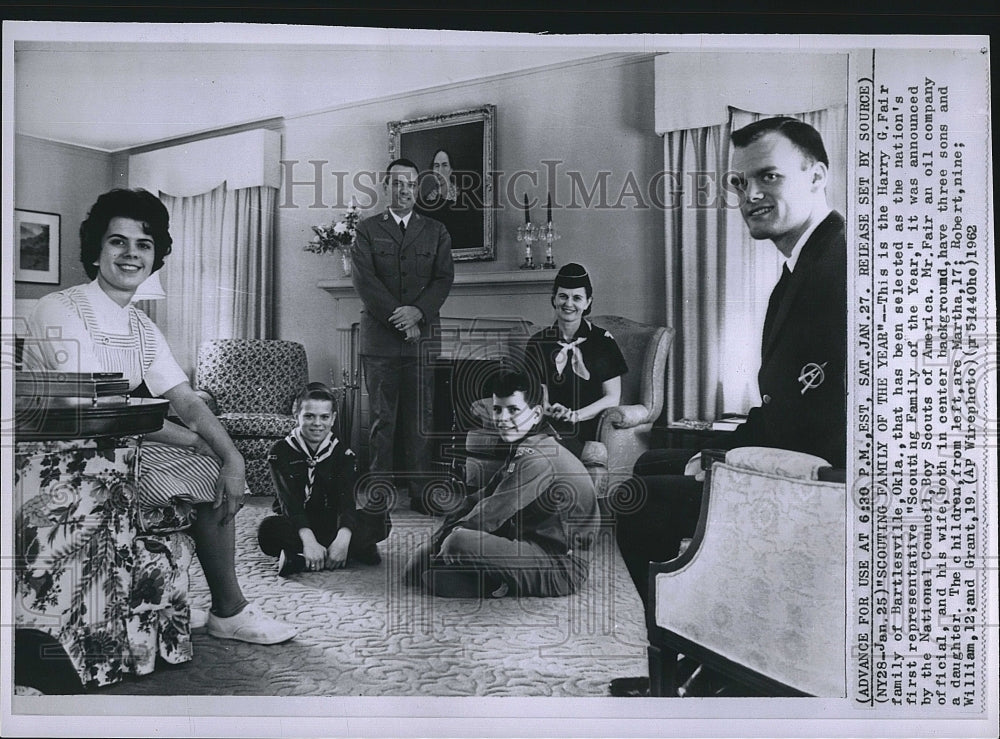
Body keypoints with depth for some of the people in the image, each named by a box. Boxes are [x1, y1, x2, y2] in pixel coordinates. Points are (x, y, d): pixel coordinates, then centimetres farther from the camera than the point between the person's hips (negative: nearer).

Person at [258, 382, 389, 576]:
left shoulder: (344, 455, -1)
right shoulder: (280, 453, -5)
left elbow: (348, 499, -17)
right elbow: (290, 502, -19)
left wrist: (343, 539, -37)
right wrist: (308, 540, -36)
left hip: (332, 526, 2)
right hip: (297, 528, -2)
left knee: (378, 519, -22)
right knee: (269, 529, -34)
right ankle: (355, 550, -35)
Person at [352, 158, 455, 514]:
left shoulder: (436, 231, 15)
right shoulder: (367, 229, 9)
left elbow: (444, 278, 4)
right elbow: (364, 280, -3)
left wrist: (417, 311, -13)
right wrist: (396, 317, -12)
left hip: (423, 335, 1)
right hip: (380, 337, -1)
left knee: (421, 418, 1)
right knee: (382, 418, 0)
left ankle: (420, 492, 5)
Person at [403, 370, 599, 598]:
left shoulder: (539, 459, -21)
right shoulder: (520, 451, 12)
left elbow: (491, 513, -21)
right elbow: (482, 497, 12)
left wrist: (449, 534, -7)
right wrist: (445, 531, 0)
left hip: (562, 568, -10)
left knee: (458, 542, -30)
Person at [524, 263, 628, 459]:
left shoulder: (602, 341, 6)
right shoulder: (538, 343, 12)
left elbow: (612, 397, 2)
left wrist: (574, 415, -14)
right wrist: (551, 411, -19)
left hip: (589, 430, -2)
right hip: (550, 430, 2)